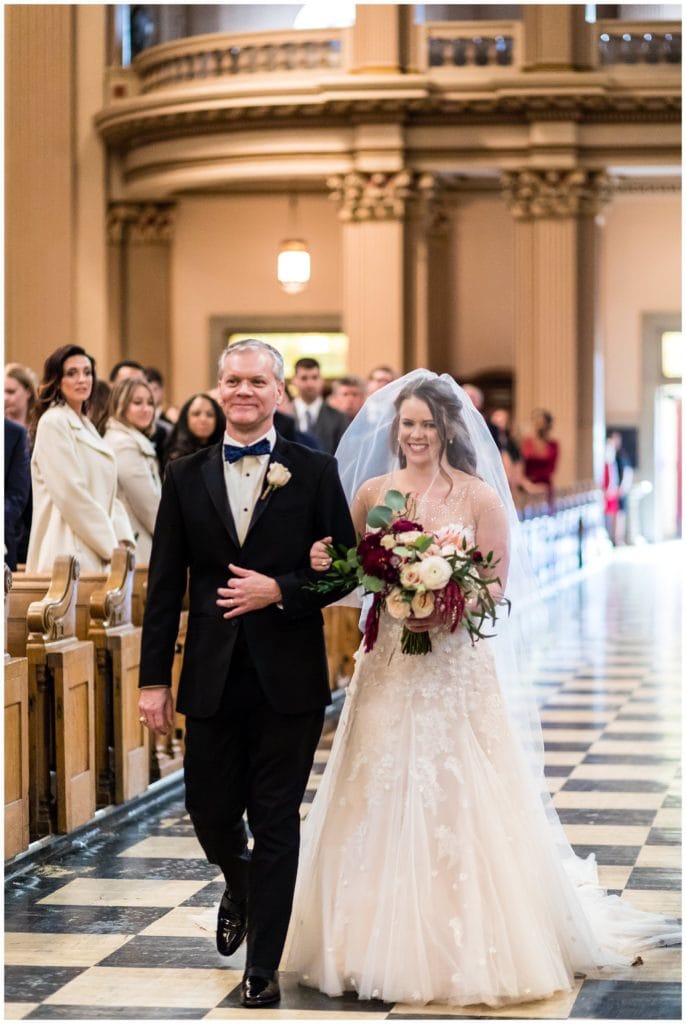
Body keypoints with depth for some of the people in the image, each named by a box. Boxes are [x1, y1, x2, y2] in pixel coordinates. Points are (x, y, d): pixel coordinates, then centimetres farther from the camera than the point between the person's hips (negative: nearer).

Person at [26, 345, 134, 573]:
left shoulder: (86, 426, 20)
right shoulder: (53, 422, -5)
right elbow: (70, 494, -13)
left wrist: (123, 541, 3)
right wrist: (111, 546, -11)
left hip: (95, 553, 8)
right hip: (68, 552, -8)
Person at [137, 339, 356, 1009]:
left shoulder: (314, 472, 0)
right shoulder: (186, 475, 5)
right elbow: (165, 583, 4)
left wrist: (280, 591, -16)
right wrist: (153, 678, 0)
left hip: (288, 677, -2)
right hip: (212, 677, 2)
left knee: (276, 823, 2)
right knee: (210, 811, 9)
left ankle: (262, 967, 12)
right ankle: (239, 884, 44)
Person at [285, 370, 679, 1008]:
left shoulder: (479, 497, -4)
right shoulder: (370, 492, 6)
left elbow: (496, 588, -4)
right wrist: (324, 565, -11)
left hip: (457, 670, -3)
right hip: (387, 668, 3)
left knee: (457, 806, -2)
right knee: (380, 806, 4)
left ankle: (468, 948, 9)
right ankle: (382, 942, 15)